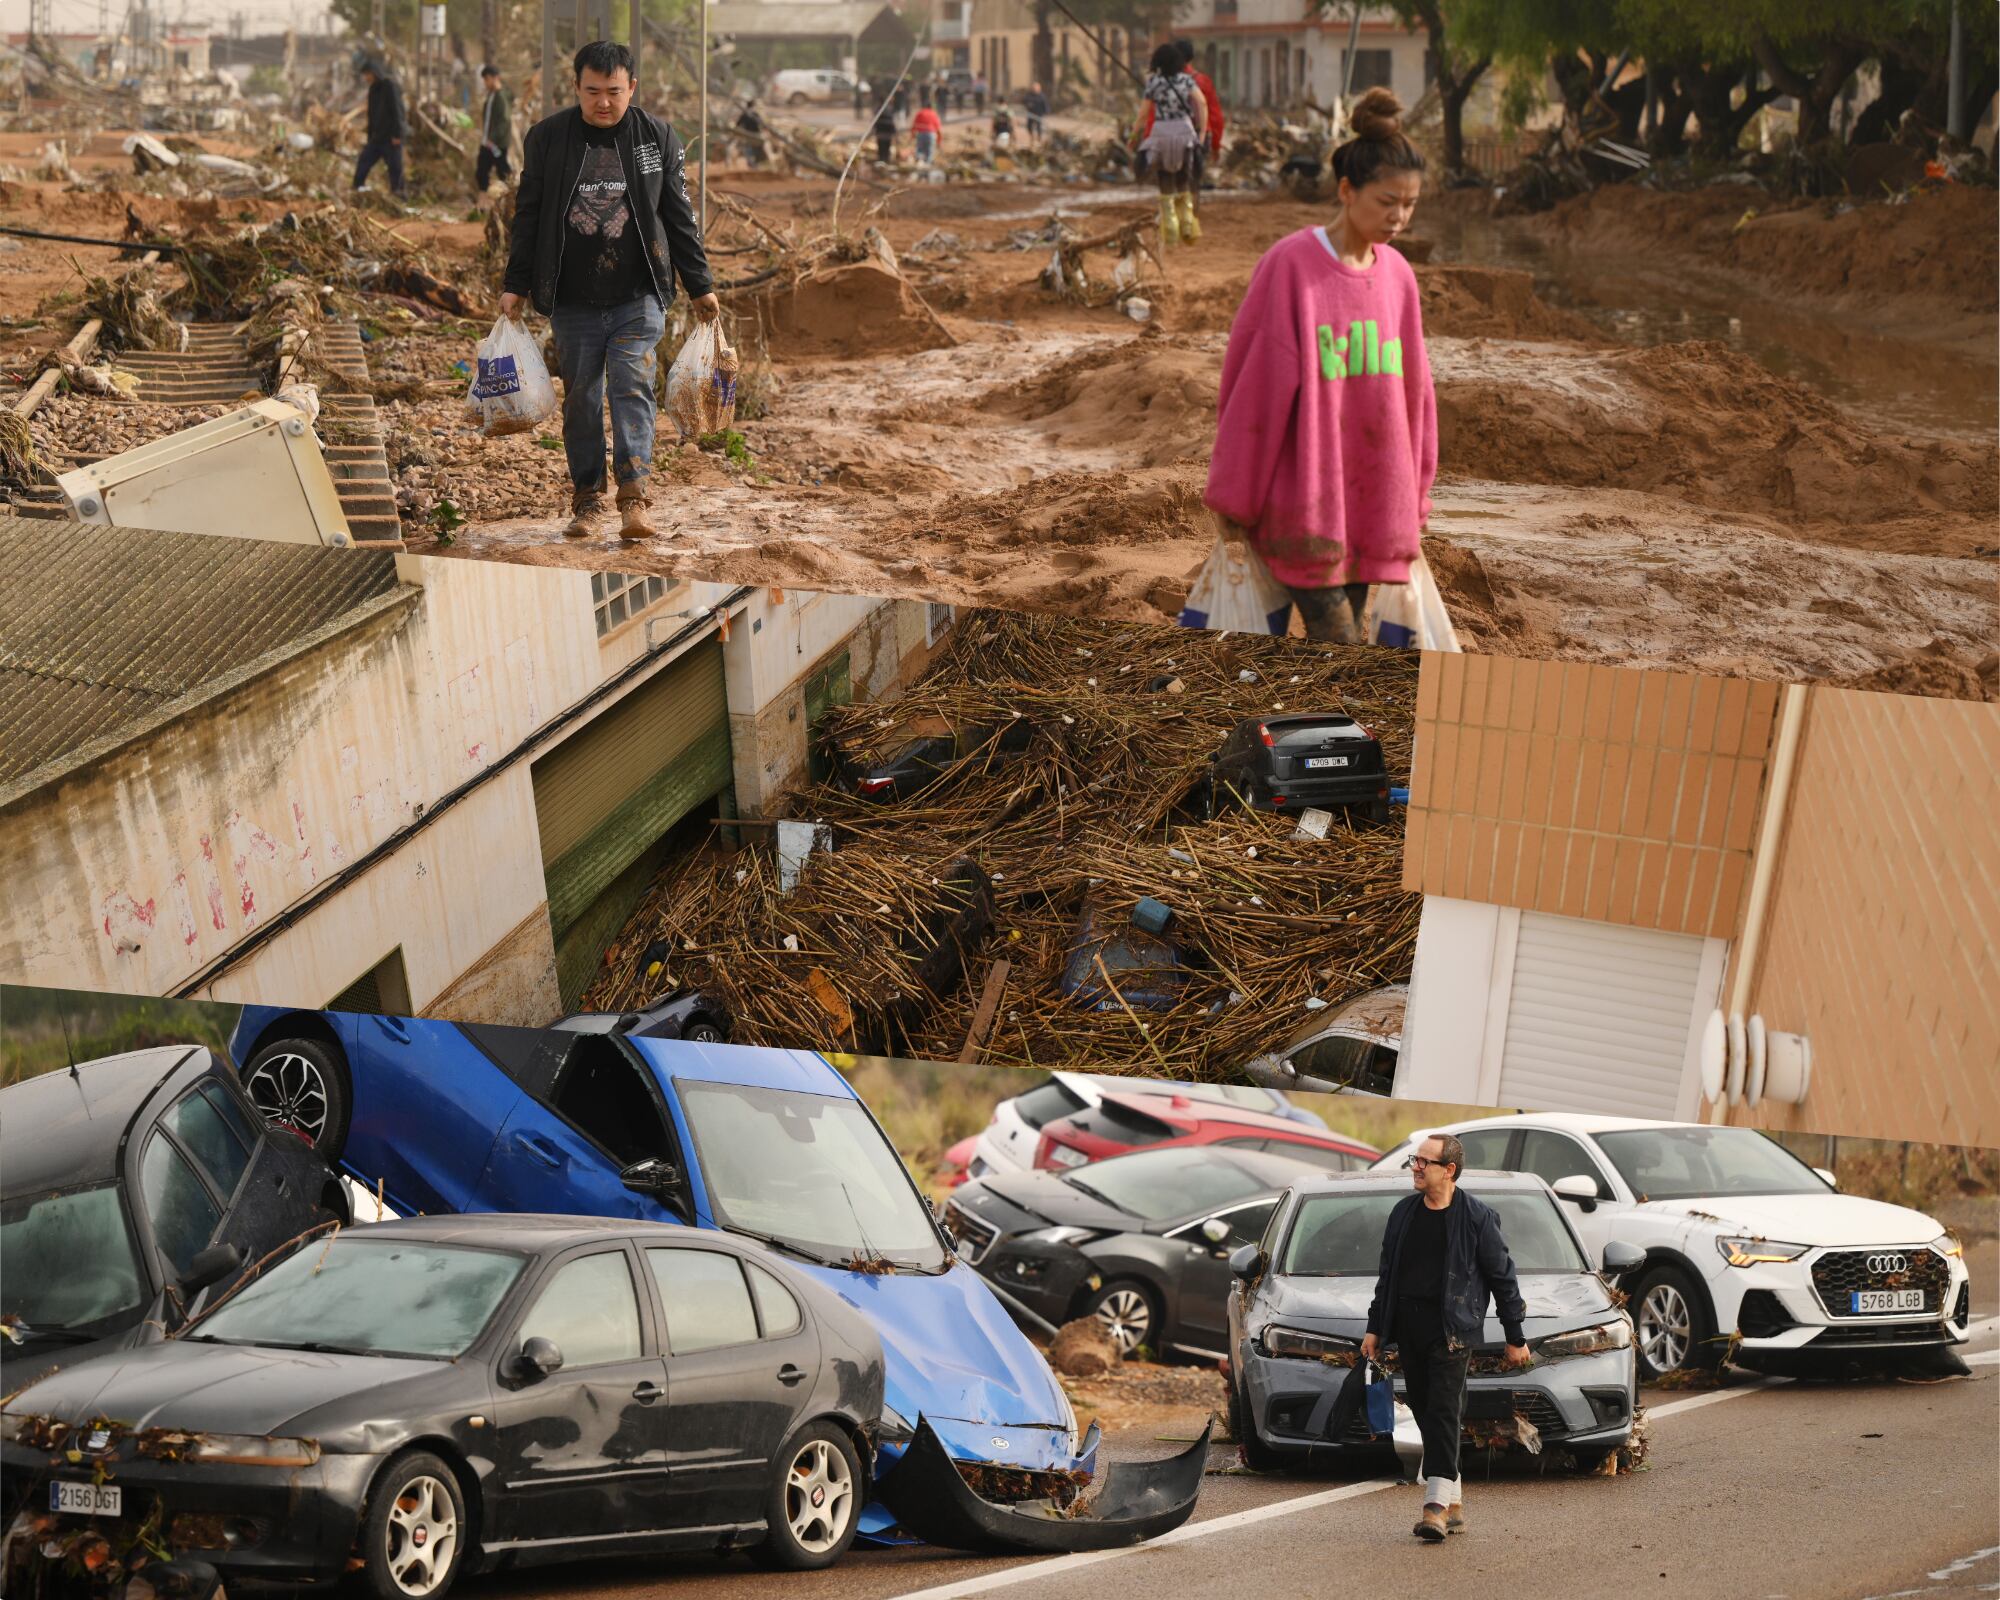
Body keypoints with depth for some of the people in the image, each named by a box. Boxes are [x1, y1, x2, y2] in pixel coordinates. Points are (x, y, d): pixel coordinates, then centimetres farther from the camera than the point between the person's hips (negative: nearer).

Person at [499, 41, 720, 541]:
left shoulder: (657, 138, 3)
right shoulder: (547, 138, 3)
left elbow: (679, 217, 9)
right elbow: (528, 218, 8)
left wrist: (700, 287, 8)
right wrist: (516, 286, 5)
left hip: (639, 298, -1)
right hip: (573, 302, 1)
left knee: (633, 387, -13)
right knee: (580, 400, 5)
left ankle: (633, 498, -19)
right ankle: (586, 500, 14)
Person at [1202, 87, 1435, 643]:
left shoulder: (1397, 274, 6)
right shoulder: (1290, 264, -12)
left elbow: (1410, 385, 13)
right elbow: (1253, 381, -8)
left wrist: (1412, 498, 15)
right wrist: (1232, 497, -4)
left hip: (1368, 492, 6)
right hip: (1299, 489, -5)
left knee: (1346, 639, 10)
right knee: (1336, 641, -8)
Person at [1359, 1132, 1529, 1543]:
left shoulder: (1477, 1216, -5)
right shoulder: (1404, 1212, 10)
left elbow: (1503, 1277, 0)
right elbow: (1387, 1273, 17)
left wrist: (1516, 1338, 2)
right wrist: (1373, 1328, 15)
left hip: (1451, 1330, -5)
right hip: (1408, 1327, 6)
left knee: (1443, 1412, -11)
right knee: (1424, 1412, 8)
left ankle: (1437, 1506, -11)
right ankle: (1454, 1502, 19)